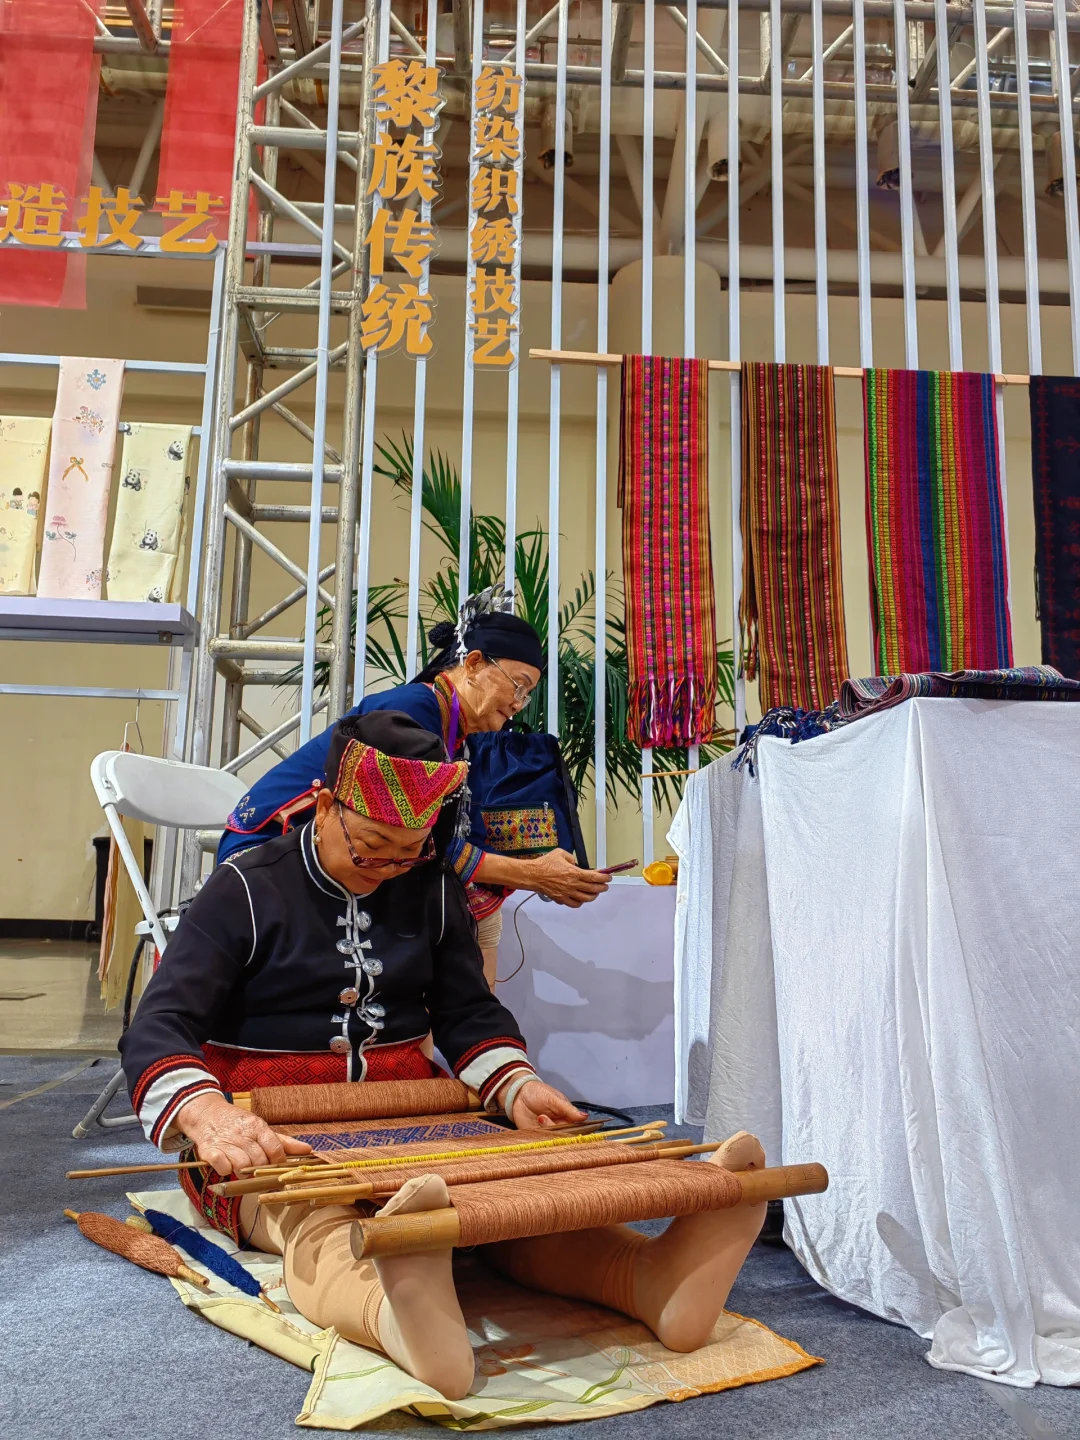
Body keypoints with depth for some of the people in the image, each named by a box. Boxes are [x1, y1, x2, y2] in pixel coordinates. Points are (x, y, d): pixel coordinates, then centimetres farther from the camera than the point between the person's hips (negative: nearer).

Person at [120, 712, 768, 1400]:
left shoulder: (433, 889, 10)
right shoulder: (247, 891, -5)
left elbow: (469, 1012, 16)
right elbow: (157, 1031, -13)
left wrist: (515, 1085, -7)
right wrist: (209, 1115, -35)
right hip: (268, 1145, -4)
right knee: (319, 1225, -40)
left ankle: (660, 1277, -53)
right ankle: (409, 1327, -70)